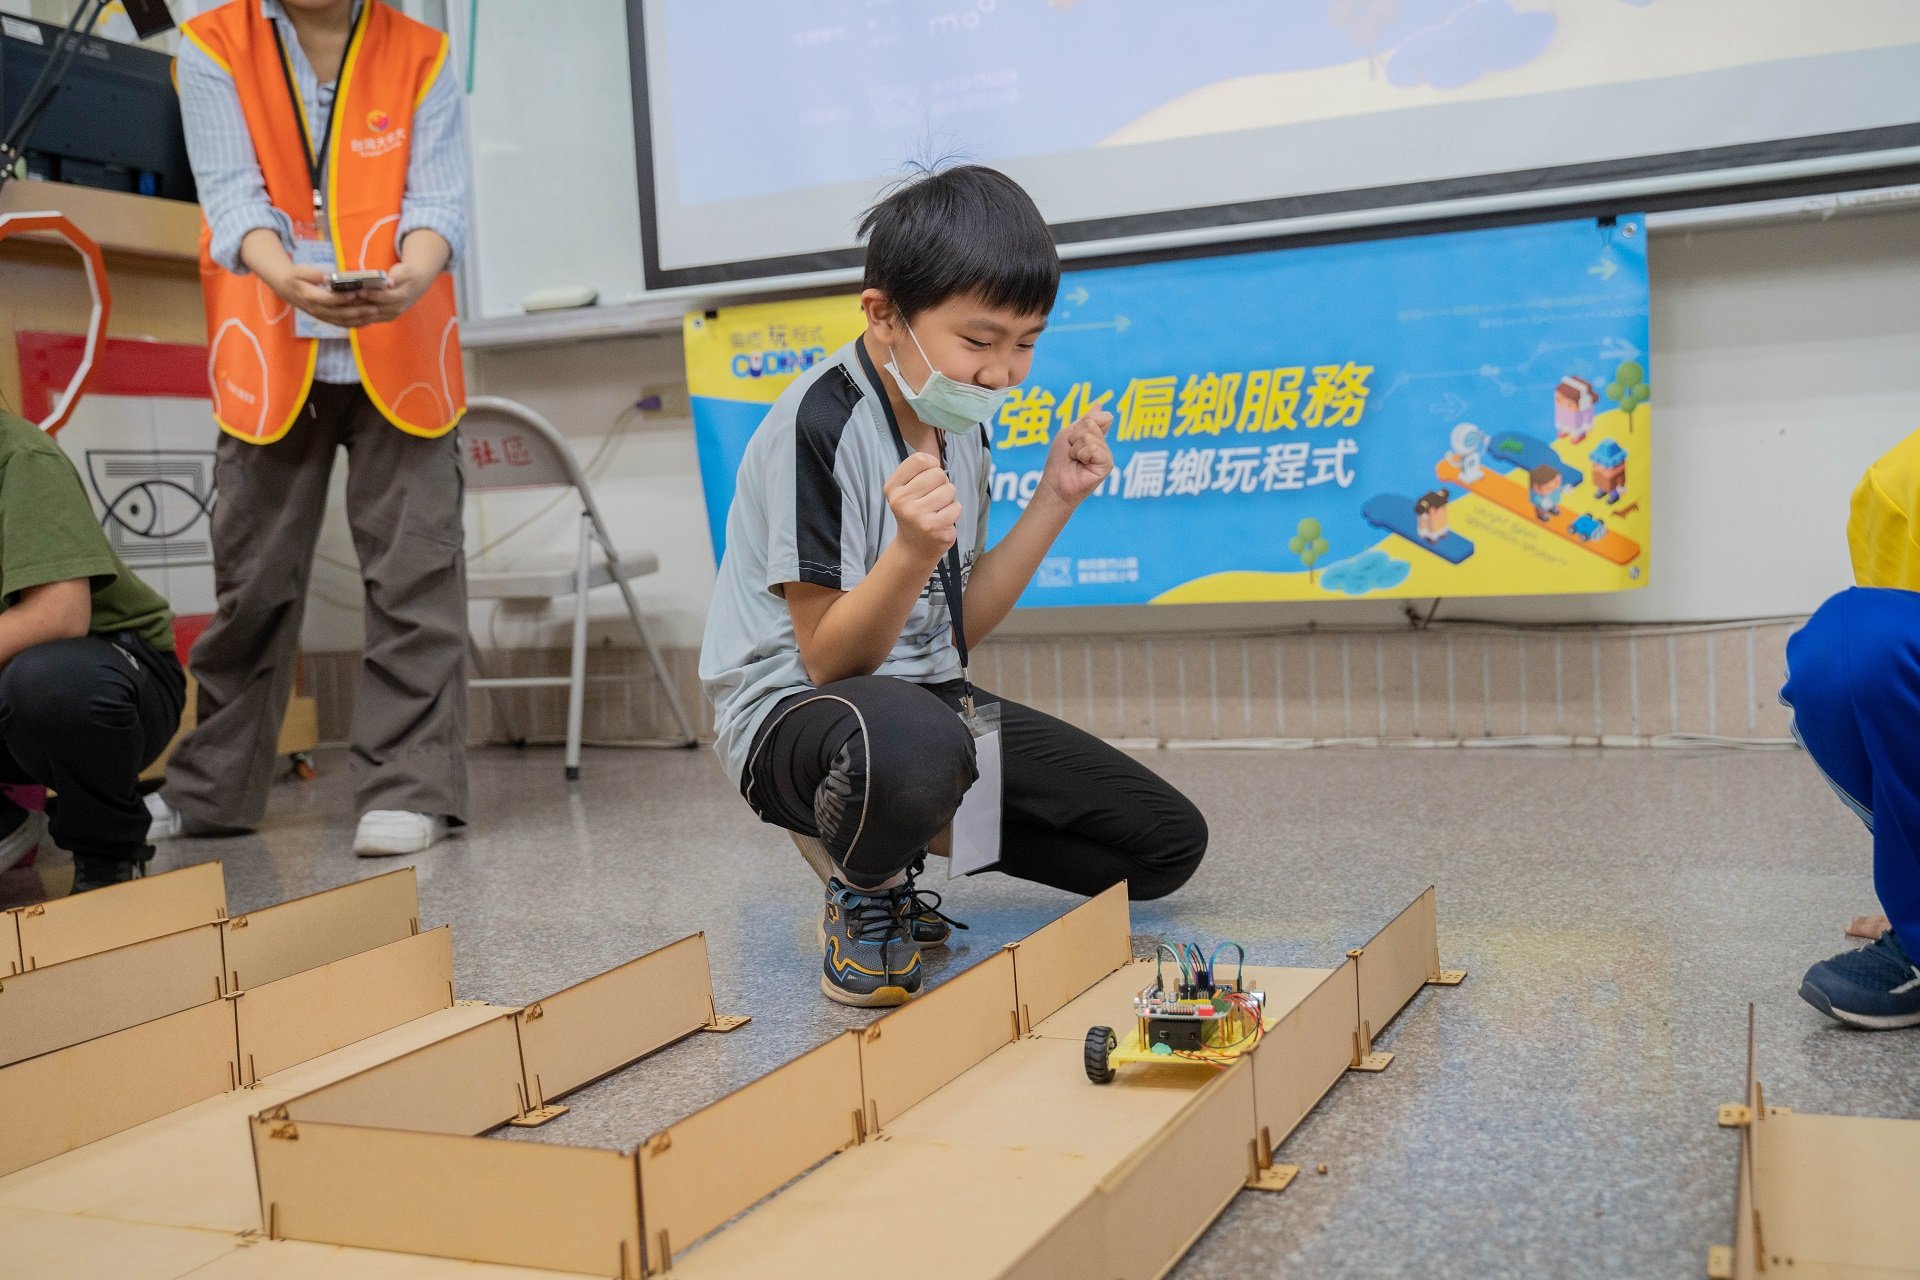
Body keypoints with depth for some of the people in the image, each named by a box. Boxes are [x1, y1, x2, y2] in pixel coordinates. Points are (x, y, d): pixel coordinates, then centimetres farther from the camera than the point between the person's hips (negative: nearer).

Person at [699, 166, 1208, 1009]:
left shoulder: (958, 419, 6)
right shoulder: (817, 426, -19)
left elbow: (956, 629, 8)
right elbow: (829, 661, -19)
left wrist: (1054, 501, 1)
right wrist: (914, 550, -36)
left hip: (926, 700, 8)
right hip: (795, 714, -8)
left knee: (1168, 843, 4)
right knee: (913, 744, -45)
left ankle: (888, 832, 15)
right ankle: (863, 897, -8)